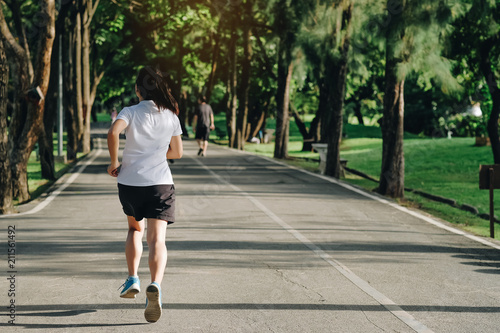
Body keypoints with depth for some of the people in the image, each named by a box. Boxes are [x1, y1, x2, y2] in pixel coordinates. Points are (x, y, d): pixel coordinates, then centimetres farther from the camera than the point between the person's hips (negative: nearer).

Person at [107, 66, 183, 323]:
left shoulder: (130, 112, 0)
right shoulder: (171, 116, 7)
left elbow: (113, 133, -19)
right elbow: (177, 152, 16)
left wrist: (114, 163, -7)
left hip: (129, 182, 0)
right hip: (160, 183, 0)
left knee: (135, 229, 26)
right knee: (157, 238, -8)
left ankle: (132, 278, 16)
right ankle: (155, 285, -31)